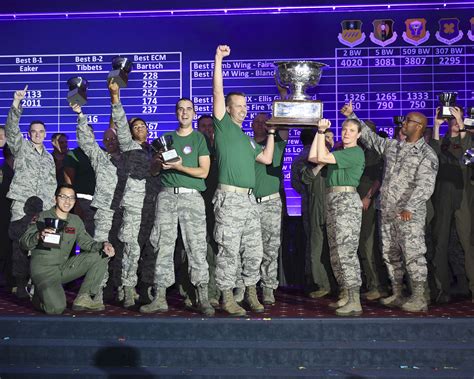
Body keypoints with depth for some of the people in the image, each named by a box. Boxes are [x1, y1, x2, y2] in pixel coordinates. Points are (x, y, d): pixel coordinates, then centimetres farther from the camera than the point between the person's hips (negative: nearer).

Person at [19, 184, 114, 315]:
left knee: (101, 255, -5)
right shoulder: (42, 218, -6)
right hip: (44, 269, -6)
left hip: (64, 268, 6)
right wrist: (39, 236, -36)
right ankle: (39, 297, 8)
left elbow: (86, 242, 4)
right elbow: (24, 242, -13)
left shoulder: (76, 221, 10)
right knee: (56, 308, -29)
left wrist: (102, 246, -17)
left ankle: (83, 298, -5)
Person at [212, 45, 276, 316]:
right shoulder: (223, 126, 4)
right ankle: (228, 299, 4)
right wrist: (219, 58, -7)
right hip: (230, 198, -7)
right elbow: (218, 92, -4)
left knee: (254, 251, 8)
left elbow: (267, 159, 20)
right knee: (229, 251, -4)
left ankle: (252, 294, 20)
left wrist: (271, 133, 22)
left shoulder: (248, 139, 25)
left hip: (250, 200, 7)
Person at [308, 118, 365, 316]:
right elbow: (313, 158, 12)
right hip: (332, 200, 9)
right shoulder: (339, 151, 19)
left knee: (346, 251, -12)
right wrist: (320, 132, 10)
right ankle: (346, 295, 17)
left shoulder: (356, 152, -8)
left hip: (347, 201, -9)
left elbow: (323, 158, -15)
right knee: (336, 253, 10)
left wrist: (322, 132, -7)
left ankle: (355, 303, -10)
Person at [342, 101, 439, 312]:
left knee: (413, 254, -6)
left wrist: (410, 208, -25)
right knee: (390, 255, 11)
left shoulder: (427, 154, -6)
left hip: (409, 215, -7)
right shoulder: (392, 146, 13)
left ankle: (419, 299, 1)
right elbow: (369, 137, 22)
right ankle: (397, 295, 22)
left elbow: (425, 185, -15)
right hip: (387, 212, 7)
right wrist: (351, 116, 19)